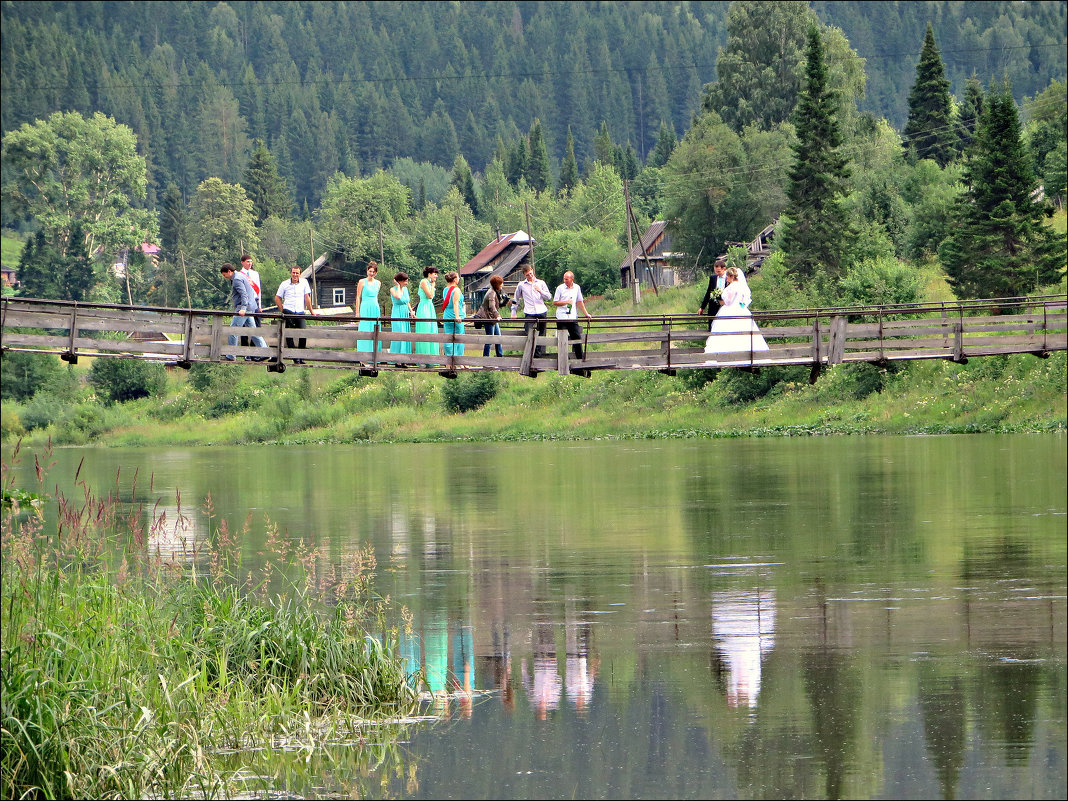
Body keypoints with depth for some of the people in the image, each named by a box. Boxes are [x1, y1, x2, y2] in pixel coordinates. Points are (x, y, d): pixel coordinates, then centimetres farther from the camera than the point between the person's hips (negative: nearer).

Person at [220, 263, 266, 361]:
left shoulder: (237, 279, -13)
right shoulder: (238, 277, 19)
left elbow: (244, 294, -24)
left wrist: (243, 308, -33)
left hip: (245, 306, -11)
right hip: (249, 307, 11)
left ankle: (230, 356, -3)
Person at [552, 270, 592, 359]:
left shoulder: (577, 288, 8)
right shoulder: (560, 288, 0)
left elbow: (580, 302, 15)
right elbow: (555, 302, 0)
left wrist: (586, 314, 13)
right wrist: (566, 302, -12)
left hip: (573, 318, 3)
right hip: (561, 318, -3)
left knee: (577, 337, 2)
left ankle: (580, 358, 9)